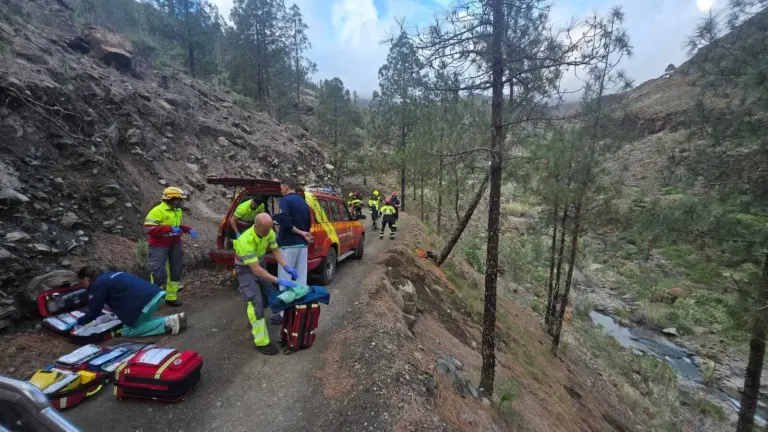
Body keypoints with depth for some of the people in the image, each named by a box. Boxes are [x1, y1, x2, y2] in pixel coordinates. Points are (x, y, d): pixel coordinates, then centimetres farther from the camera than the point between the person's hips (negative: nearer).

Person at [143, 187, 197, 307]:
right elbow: (148, 228, -24)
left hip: (175, 245, 8)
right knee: (158, 273, -5)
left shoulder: (178, 211, 6)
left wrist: (188, 229, 2)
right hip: (159, 246, -8)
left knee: (176, 271, 12)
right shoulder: (158, 211, -18)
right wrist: (170, 229, -28)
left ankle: (171, 297, 25)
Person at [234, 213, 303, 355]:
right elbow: (255, 270, -38)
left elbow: (276, 250, -7)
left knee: (269, 294, 11)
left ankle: (253, 318, 42)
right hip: (246, 269, -6)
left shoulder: (268, 232, -19)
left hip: (260, 264, 7)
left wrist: (286, 267, -23)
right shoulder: (246, 240, -38)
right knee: (256, 301, -16)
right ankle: (262, 342, -7)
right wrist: (279, 281, -42)